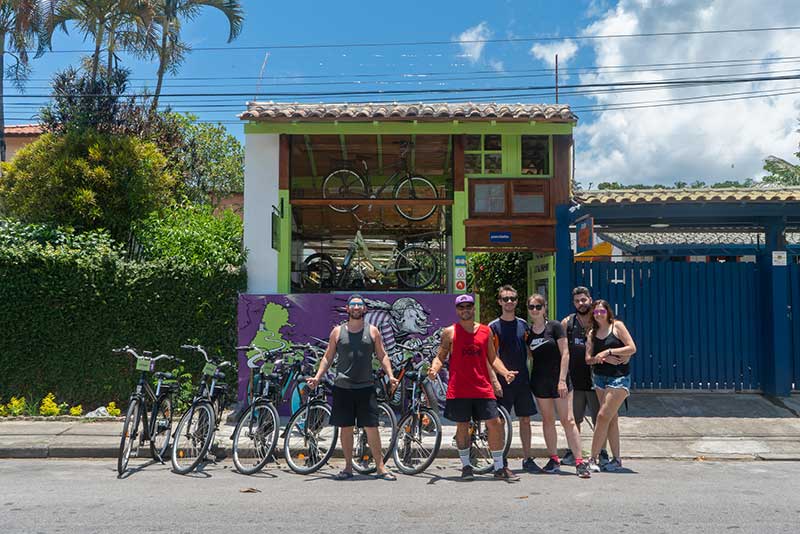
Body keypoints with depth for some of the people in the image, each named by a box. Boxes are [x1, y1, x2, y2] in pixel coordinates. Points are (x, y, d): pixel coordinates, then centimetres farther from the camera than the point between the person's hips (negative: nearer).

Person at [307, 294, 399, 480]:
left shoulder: (373, 331, 6)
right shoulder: (338, 331, 6)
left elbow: (382, 356, 8)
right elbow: (328, 357, 10)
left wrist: (390, 375, -6)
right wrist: (317, 377, -1)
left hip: (366, 388, -1)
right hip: (342, 388, 1)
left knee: (371, 428, -2)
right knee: (345, 428, 6)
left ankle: (380, 467, 6)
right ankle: (348, 467, 19)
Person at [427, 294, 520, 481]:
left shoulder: (485, 331, 10)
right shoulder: (450, 332, 3)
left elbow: (493, 358, 14)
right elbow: (440, 357, 4)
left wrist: (505, 372, -2)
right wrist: (434, 369, -17)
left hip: (483, 388, 2)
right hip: (458, 389, -2)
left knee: (495, 424, -2)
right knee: (462, 427, 6)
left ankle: (499, 467, 10)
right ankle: (466, 466, 21)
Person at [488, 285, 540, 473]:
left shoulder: (523, 324, 10)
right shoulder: (493, 327, -4)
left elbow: (529, 350, 17)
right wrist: (494, 381, -17)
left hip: (523, 380, 4)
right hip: (503, 382, -4)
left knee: (525, 420, 8)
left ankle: (527, 459, 17)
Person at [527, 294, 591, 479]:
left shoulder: (555, 327, -5)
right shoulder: (527, 332, 7)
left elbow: (565, 354, -7)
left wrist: (562, 380, -14)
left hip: (558, 380, -4)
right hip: (539, 382, 4)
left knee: (568, 420, -7)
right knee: (547, 420, 9)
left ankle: (580, 461, -4)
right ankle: (554, 459, 19)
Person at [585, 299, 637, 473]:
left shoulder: (617, 326, -2)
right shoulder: (592, 333, 10)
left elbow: (632, 348, -9)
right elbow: (588, 359, 5)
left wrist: (608, 351, -12)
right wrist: (602, 358, -13)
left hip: (619, 377, -5)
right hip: (600, 377, 5)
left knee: (603, 416, -10)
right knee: (611, 418, 9)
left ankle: (593, 458, -5)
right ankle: (616, 460, 15)